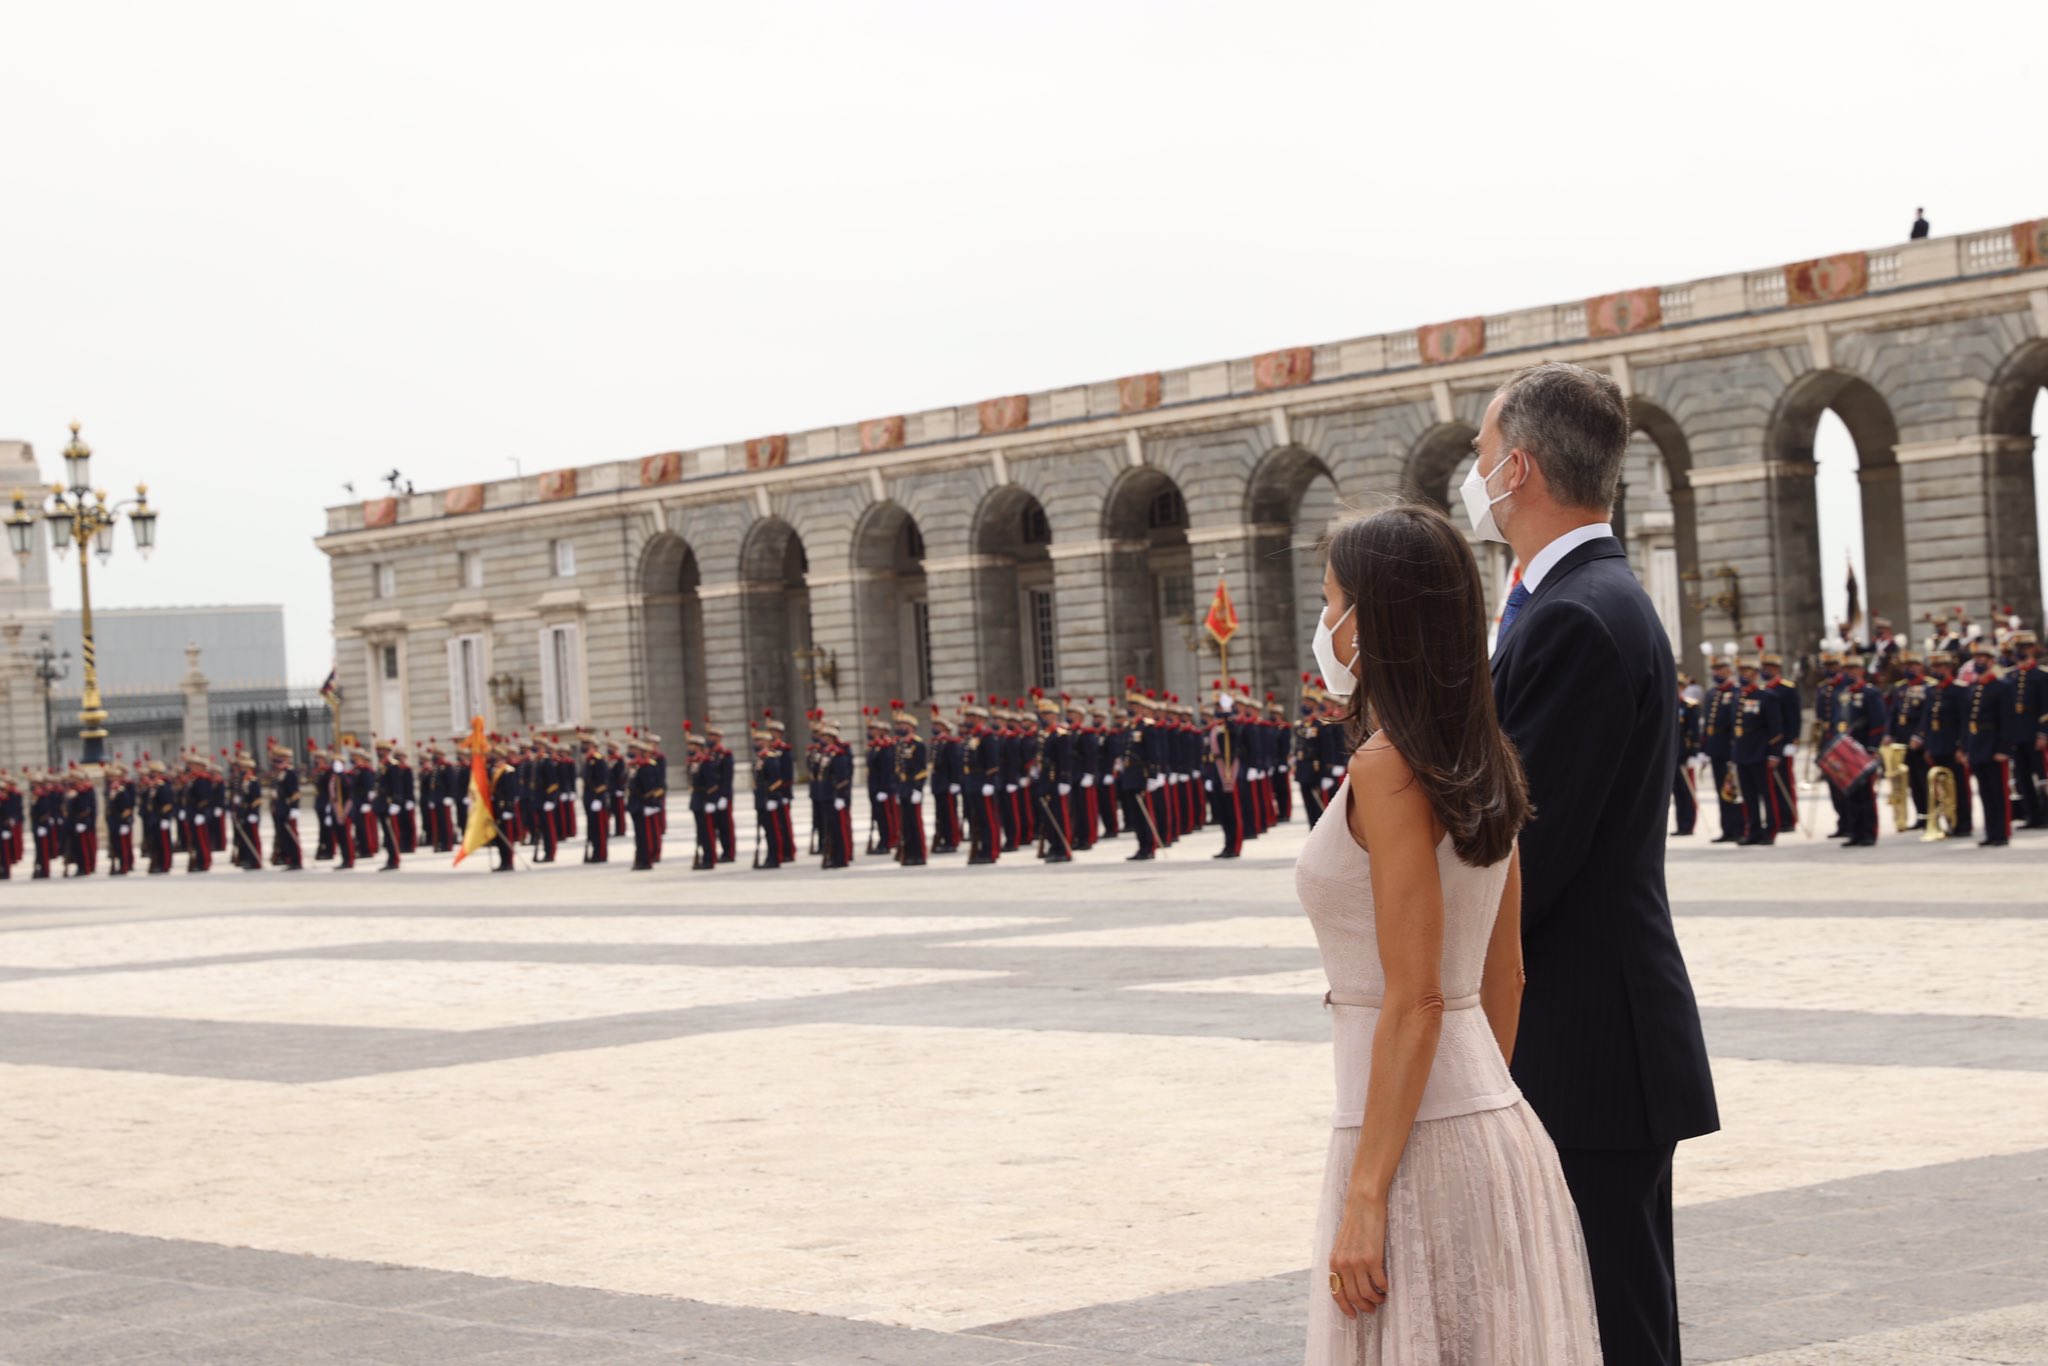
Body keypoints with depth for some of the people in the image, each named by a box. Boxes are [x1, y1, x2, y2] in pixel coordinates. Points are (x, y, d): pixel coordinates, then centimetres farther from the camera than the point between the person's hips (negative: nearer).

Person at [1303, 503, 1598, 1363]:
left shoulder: (1387, 768, -15)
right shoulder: (1484, 768, 10)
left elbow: (1415, 1001, -19)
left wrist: (1365, 1197, -18)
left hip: (1416, 1137, -9)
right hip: (1499, 1124, 9)